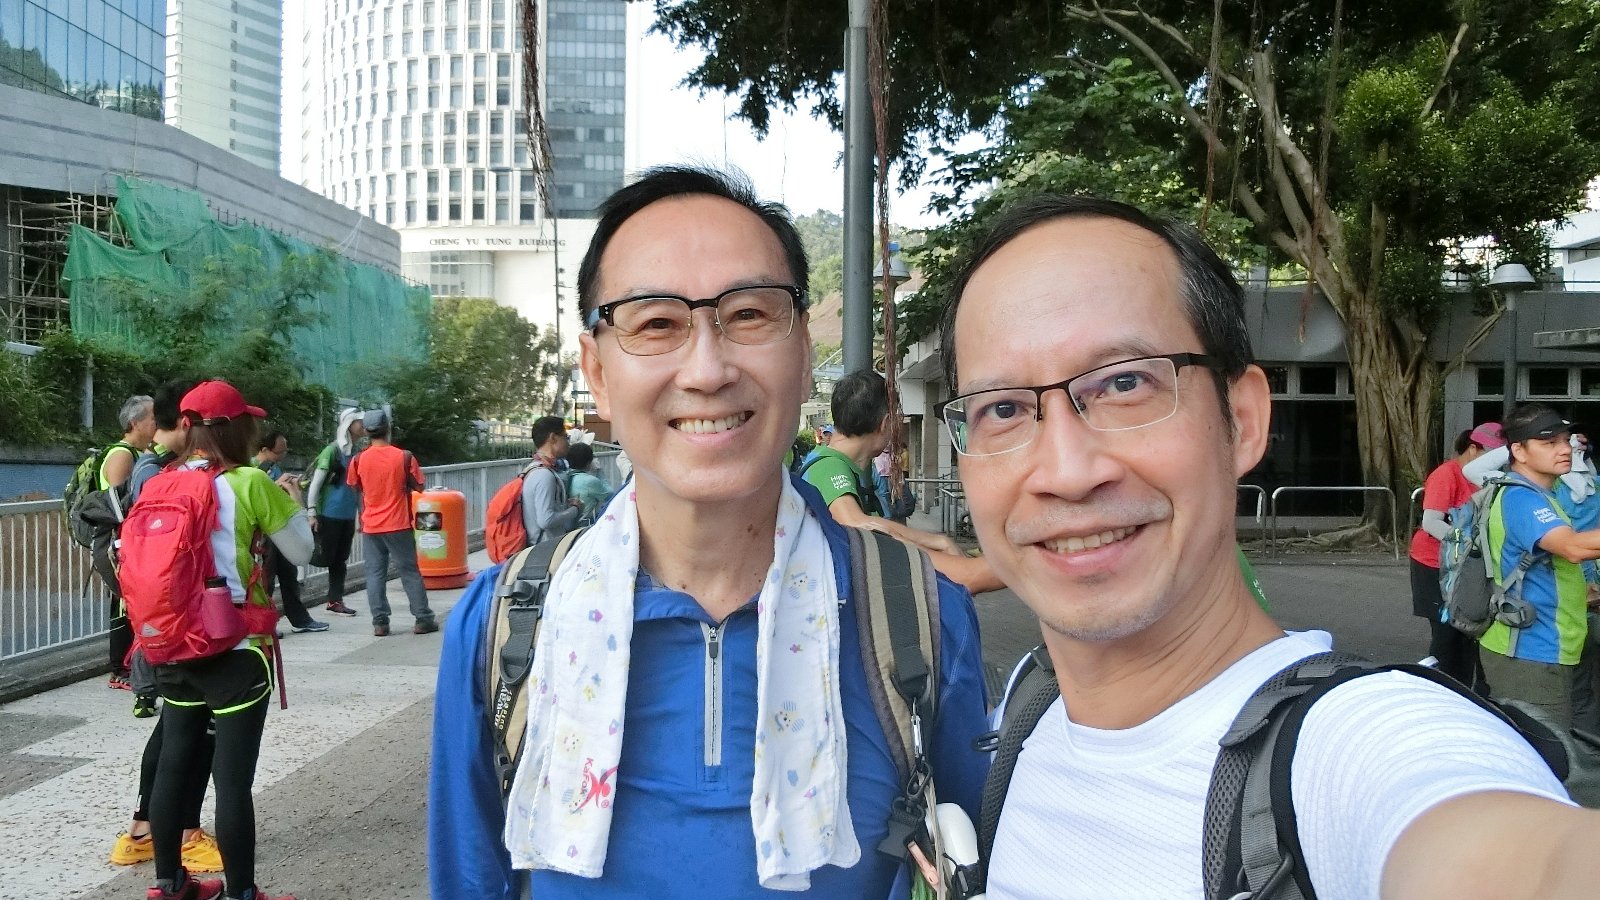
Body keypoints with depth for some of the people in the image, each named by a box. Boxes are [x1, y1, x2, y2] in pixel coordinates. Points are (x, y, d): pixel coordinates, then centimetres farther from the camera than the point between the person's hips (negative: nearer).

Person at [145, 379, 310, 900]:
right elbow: (301, 551, -4)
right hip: (236, 652, -6)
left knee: (174, 765, 15)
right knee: (233, 777, 0)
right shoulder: (250, 483, -12)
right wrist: (294, 502, 13)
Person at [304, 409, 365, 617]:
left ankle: (335, 600, 17)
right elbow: (315, 483, -10)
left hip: (348, 516, 6)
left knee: (341, 559, 10)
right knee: (325, 557, -2)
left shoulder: (358, 453, 7)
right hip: (329, 515, -6)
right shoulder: (332, 451, -10)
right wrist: (311, 513, -14)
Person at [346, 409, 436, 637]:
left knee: (375, 574, 6)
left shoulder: (359, 460, -3)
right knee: (410, 572, 6)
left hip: (371, 526, 1)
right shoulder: (404, 457, -8)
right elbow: (419, 486, -1)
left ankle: (380, 622, 3)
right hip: (398, 525, -1)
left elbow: (355, 488, 11)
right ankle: (423, 619, 8)